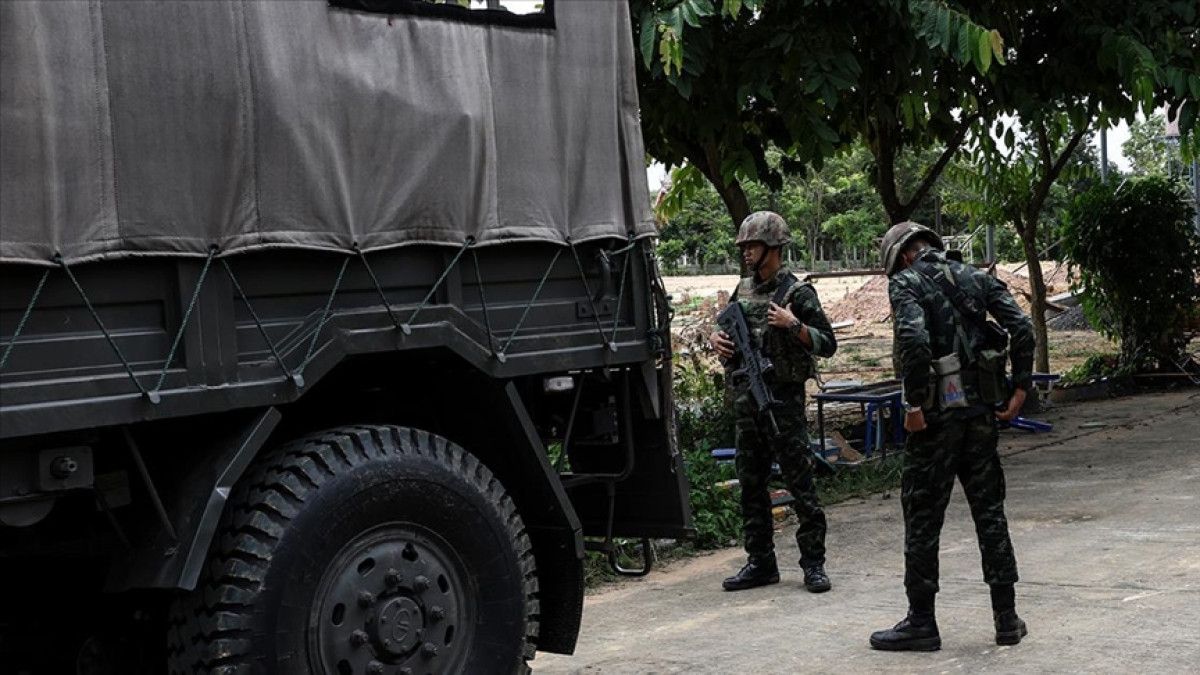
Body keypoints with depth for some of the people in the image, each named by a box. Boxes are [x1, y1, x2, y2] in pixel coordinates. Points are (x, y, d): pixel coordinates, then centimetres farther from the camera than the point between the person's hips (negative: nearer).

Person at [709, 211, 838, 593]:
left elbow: (827, 345, -8)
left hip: (783, 400, -7)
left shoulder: (797, 292, -6)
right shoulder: (743, 289, 13)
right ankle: (760, 563, 18)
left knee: (800, 483, -3)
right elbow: (725, 329, 25)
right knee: (751, 485, 10)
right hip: (746, 400, 7)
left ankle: (813, 564, 4)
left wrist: (793, 325, -21)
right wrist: (716, 338, 3)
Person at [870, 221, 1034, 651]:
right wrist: (1020, 389, 5)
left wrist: (914, 403, -16)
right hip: (981, 407, 6)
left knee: (923, 515, 3)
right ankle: (1007, 619, 16)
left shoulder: (905, 282, -4)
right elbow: (1022, 328, 2)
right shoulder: (975, 277, 12)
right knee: (989, 510, 13)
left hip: (937, 411, -5)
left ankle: (921, 622, 8)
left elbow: (914, 339, -21)